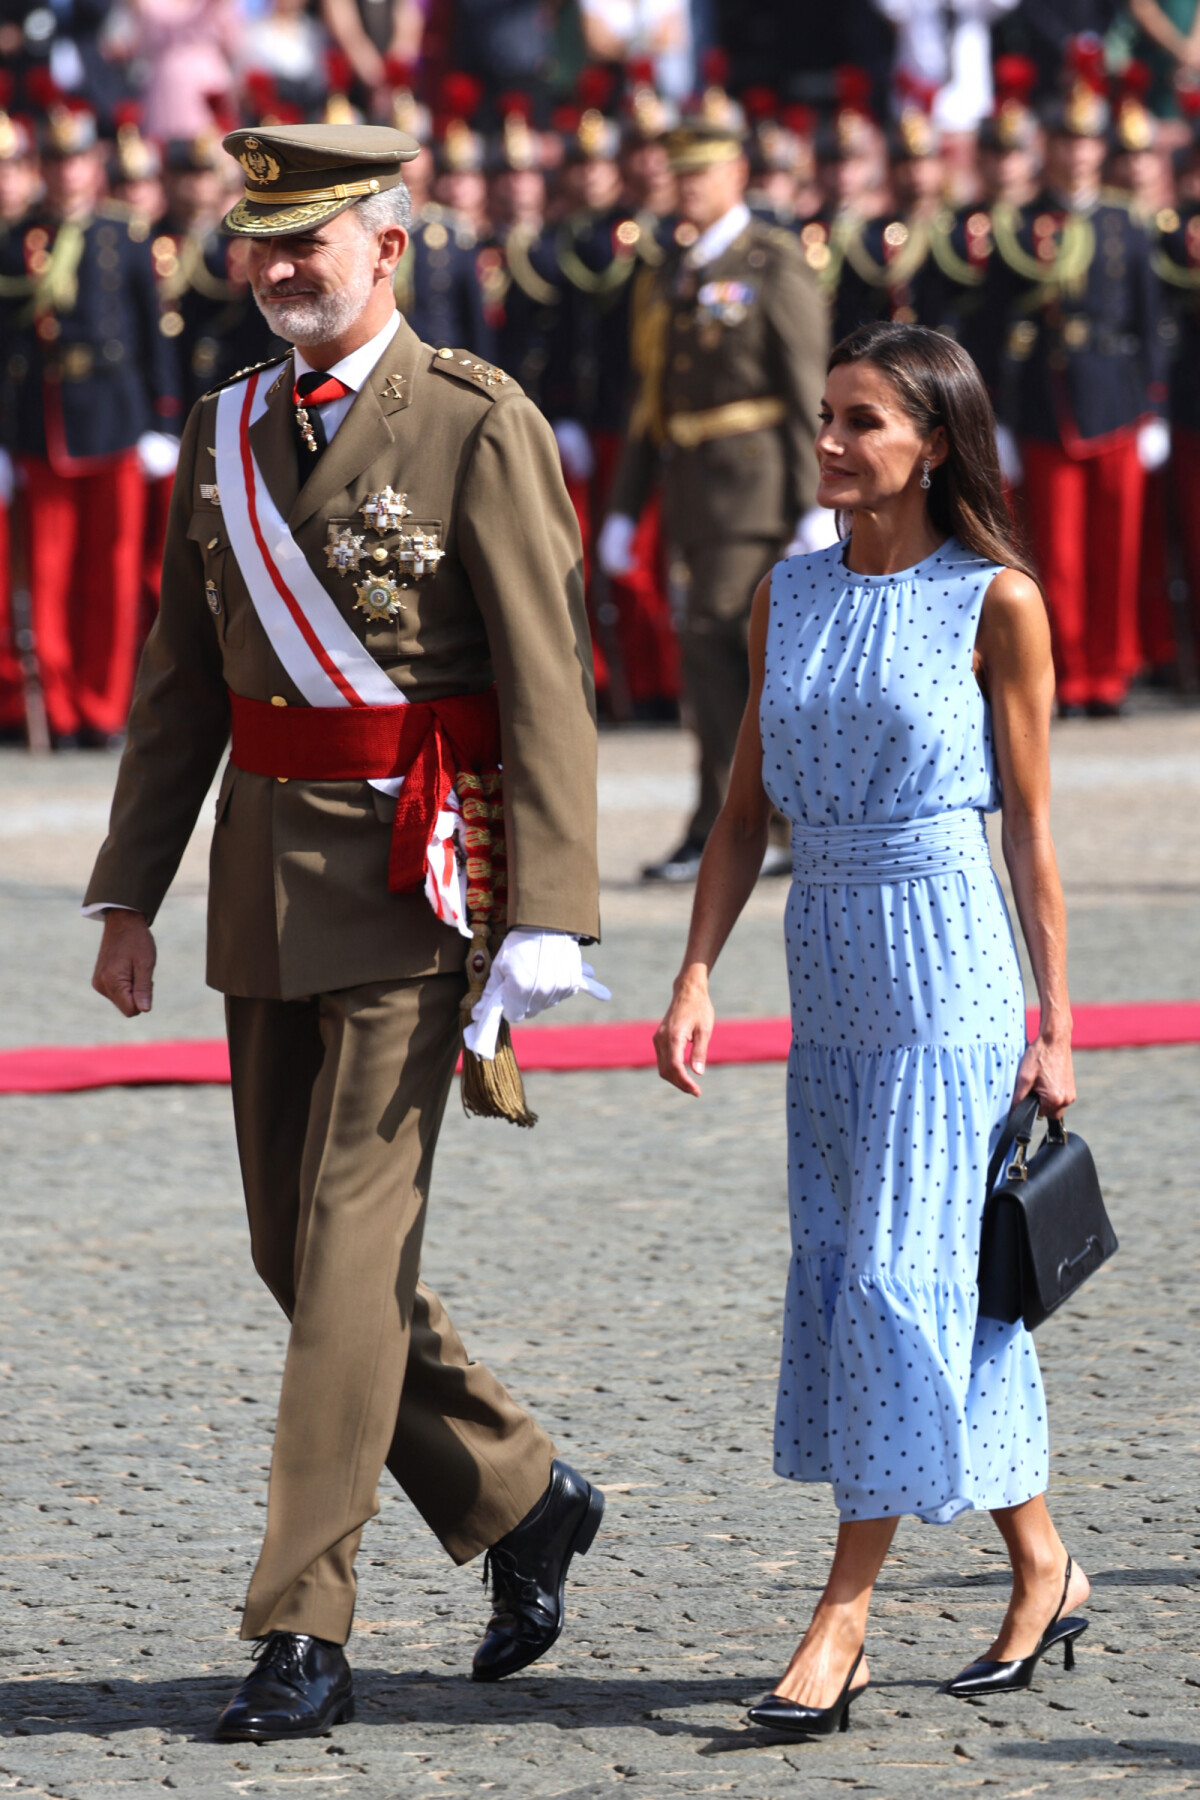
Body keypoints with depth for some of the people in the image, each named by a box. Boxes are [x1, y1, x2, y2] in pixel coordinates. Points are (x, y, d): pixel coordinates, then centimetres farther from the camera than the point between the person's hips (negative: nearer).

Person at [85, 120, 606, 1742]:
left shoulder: (479, 427, -9)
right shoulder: (226, 437, 11)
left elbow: (549, 685, -12)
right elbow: (182, 682, 15)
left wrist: (547, 922, -18)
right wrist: (131, 891, 8)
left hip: (414, 875, -7)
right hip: (267, 874, 7)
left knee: (352, 1244, -9)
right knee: (295, 1246, 10)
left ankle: (305, 1635, -6)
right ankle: (520, 1500, 28)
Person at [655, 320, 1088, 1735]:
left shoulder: (995, 601, -6)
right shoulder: (789, 596, 8)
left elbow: (1030, 824, -3)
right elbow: (747, 809, 11)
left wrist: (1054, 1024, -3)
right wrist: (695, 978, 1)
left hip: (948, 966, -6)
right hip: (828, 966, 6)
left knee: (903, 1273, -8)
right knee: (842, 1274, 9)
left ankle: (841, 1619, -7)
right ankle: (1041, 1568, 22)